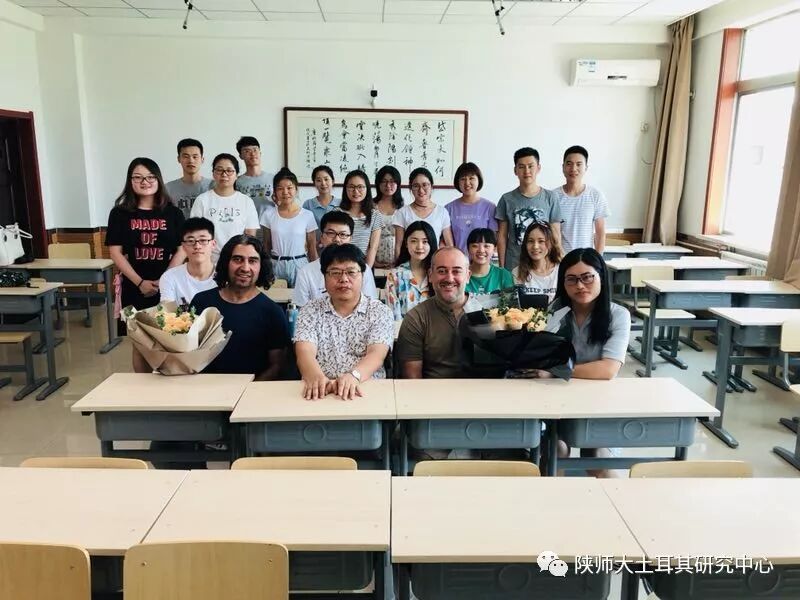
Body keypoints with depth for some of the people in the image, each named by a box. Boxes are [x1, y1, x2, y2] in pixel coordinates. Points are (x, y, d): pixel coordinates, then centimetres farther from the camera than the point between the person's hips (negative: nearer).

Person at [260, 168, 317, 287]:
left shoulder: (307, 215, -3)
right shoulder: (268, 215, 1)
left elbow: (312, 248, 1)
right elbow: (266, 246, 8)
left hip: (299, 265, -1)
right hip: (276, 265, 1)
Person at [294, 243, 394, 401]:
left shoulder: (380, 312, 6)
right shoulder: (310, 311, 9)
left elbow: (377, 354, -8)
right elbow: (305, 352, -6)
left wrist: (354, 375, -29)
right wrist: (316, 377, -27)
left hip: (365, 390, 0)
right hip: (320, 392, 1)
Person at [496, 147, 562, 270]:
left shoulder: (550, 198, 1)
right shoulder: (507, 199, 3)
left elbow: (556, 237, 3)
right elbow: (502, 236, 5)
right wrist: (501, 267, 0)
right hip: (513, 267, 0)